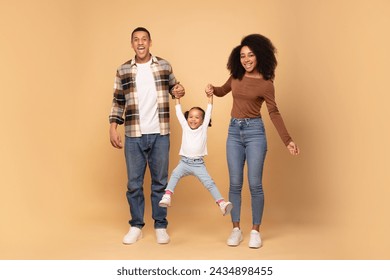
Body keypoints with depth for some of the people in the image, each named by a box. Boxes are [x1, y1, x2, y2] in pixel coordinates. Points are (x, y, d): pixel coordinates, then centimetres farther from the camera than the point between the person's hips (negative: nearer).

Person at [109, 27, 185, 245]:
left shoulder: (164, 66, 4)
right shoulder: (123, 70, 4)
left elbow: (173, 88, 18)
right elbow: (118, 102, 7)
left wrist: (179, 91, -6)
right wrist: (113, 128, -2)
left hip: (160, 134, 0)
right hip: (134, 136, 0)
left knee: (160, 181, 7)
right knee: (134, 182, 6)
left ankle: (161, 226, 19)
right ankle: (136, 226, 20)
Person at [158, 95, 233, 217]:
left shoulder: (203, 128, 7)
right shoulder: (185, 127, 11)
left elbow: (208, 111, 4)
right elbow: (179, 112, 10)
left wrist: (210, 96, 0)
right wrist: (177, 97, 10)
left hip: (199, 164, -1)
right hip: (184, 162, 1)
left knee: (209, 183, -14)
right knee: (175, 174, -28)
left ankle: (222, 203, -20)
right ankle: (167, 197, -38)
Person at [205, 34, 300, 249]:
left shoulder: (266, 83, -7)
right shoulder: (236, 76, 6)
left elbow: (274, 113, -5)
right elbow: (223, 91, 25)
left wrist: (288, 140, -12)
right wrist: (212, 89, 2)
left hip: (254, 131, -4)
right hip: (234, 131, 4)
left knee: (255, 184, -2)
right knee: (235, 183, 4)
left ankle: (255, 231, 10)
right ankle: (236, 229, 13)